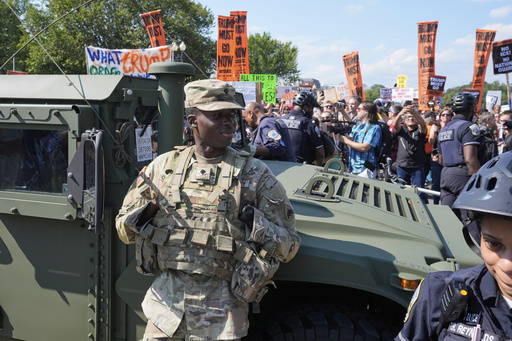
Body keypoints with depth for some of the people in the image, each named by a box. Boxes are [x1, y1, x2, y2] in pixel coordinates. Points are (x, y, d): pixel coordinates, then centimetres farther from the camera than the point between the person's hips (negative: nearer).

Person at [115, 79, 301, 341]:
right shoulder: (163, 166, 3)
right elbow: (124, 228, 9)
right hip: (166, 301, 2)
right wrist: (141, 216, -12)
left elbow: (289, 246, -3)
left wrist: (256, 224, -21)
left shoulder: (255, 174, -4)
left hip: (221, 311, -2)